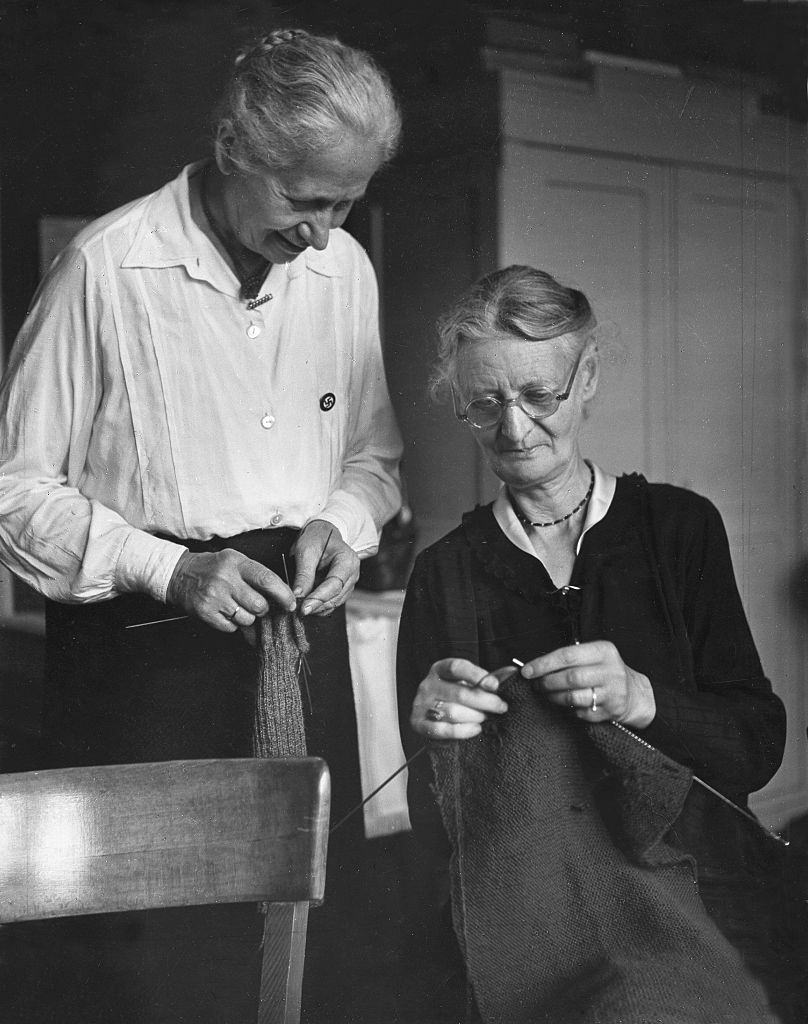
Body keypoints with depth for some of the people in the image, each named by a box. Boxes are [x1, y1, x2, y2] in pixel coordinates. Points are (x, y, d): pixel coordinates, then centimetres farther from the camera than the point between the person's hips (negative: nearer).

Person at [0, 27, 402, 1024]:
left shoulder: (344, 268, 4)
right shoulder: (105, 267, -12)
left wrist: (340, 523, -4)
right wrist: (167, 568, -18)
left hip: (302, 640, 5)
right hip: (146, 652, -4)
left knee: (319, 932, 11)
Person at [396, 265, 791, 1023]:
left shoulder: (679, 528, 6)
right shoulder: (446, 572, 7)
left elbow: (760, 743, 2)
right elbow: (430, 818, 6)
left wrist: (640, 698, -16)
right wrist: (428, 728, -16)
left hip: (681, 891, 0)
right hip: (518, 904, 1)